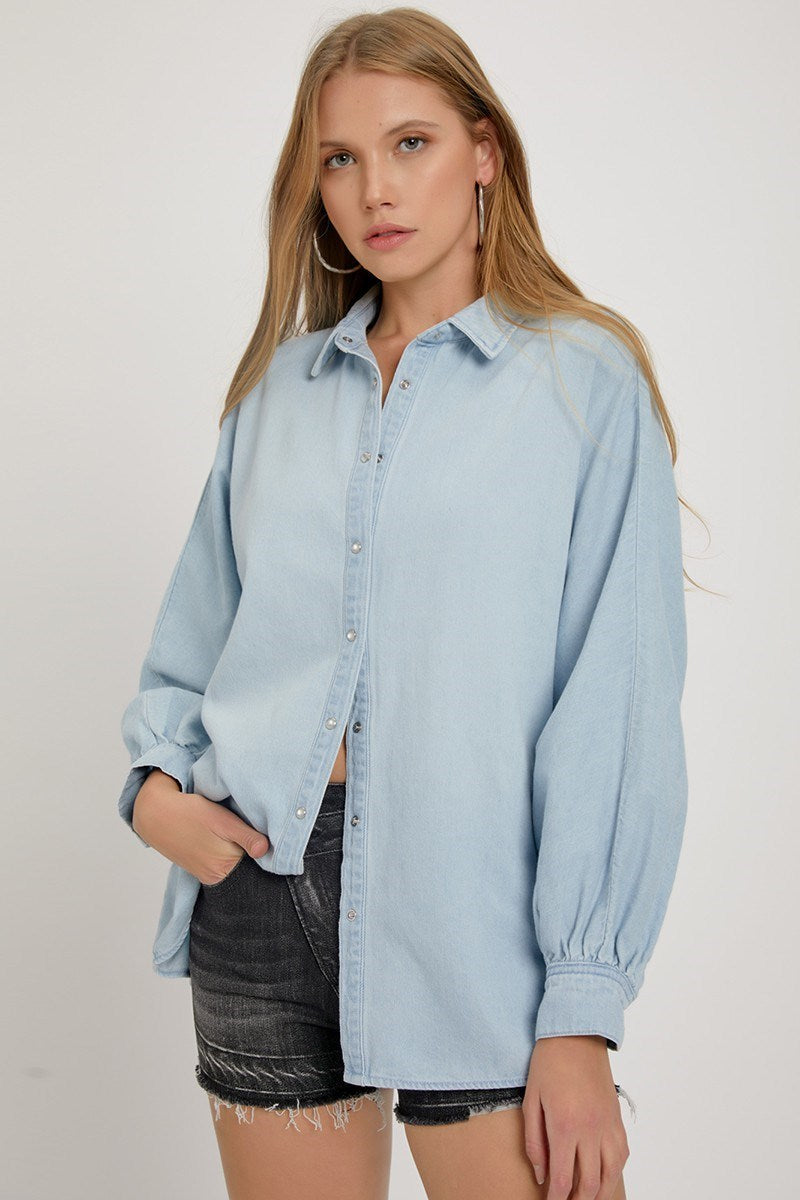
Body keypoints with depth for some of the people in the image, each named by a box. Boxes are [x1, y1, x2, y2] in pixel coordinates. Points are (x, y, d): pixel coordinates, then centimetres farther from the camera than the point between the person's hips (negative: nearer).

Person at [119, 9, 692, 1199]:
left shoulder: (585, 379, -4)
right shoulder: (280, 383, 10)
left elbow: (616, 704, -9)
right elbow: (199, 618, 18)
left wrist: (583, 1011, -13)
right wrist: (155, 777, -1)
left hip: (471, 903, -4)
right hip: (262, 881, 4)